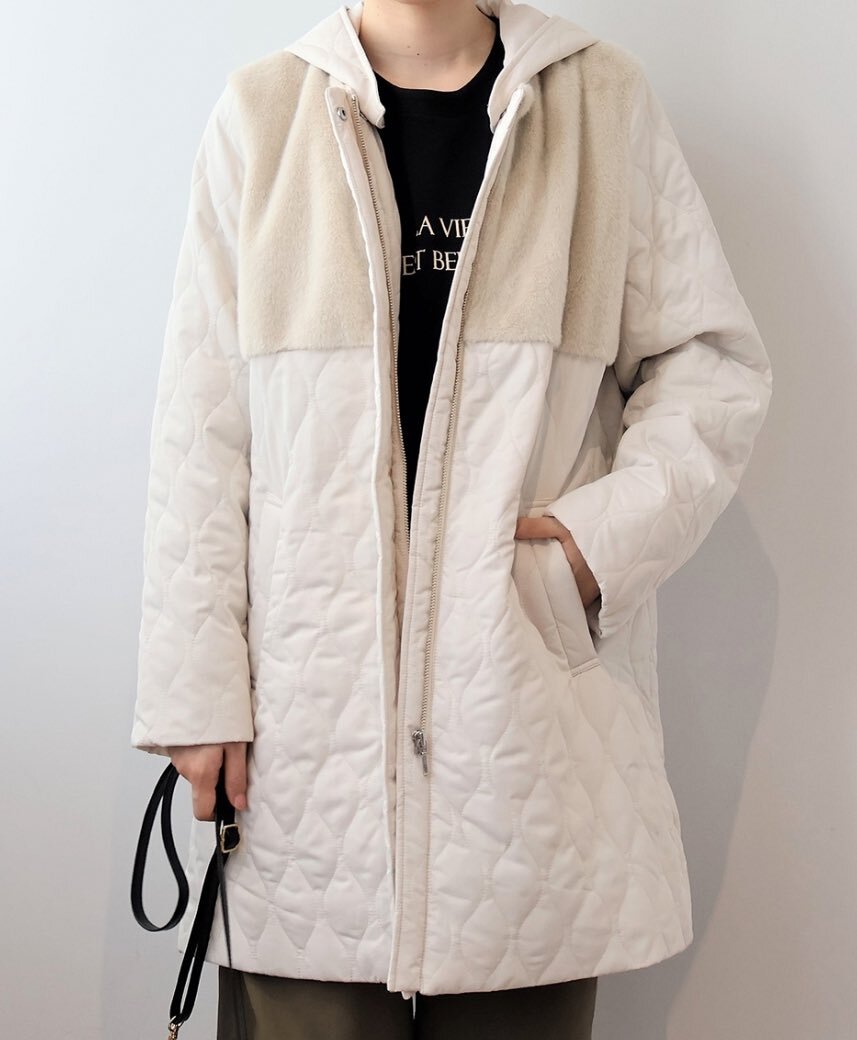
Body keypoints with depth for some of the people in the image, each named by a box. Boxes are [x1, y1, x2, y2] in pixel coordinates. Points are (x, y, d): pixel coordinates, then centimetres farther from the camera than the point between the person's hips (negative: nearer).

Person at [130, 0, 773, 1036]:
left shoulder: (604, 99, 7)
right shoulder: (258, 112, 6)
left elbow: (714, 360, 9)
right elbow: (203, 427, 3)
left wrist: (615, 529, -8)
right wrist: (197, 690, -1)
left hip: (531, 678, 1)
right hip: (309, 700, 0)